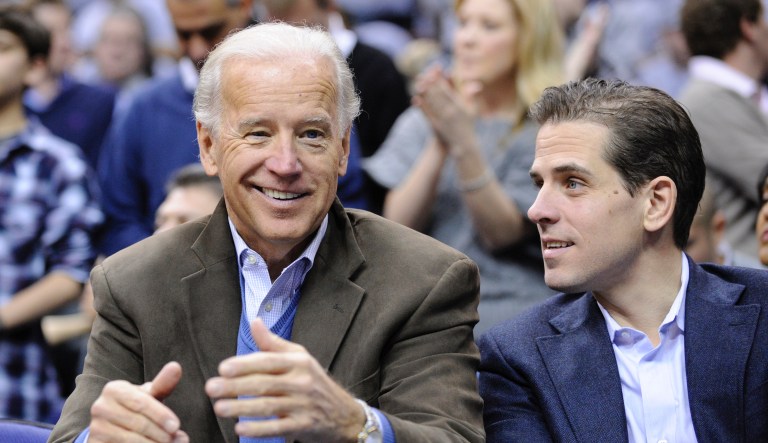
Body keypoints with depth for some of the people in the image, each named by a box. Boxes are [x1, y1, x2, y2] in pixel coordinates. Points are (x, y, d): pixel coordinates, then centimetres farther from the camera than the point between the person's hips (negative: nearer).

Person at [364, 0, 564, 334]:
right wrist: (438, 144, -13)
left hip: (510, 297, -3)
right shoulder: (423, 120, 11)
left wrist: (463, 141, -20)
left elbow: (499, 234, -9)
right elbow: (399, 226, 0)